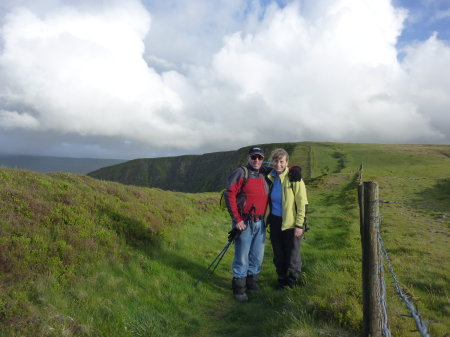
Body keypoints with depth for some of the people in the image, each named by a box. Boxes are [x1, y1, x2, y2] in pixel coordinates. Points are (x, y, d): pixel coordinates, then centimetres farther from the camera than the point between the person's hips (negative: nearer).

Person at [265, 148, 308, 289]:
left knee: (292, 256, 7)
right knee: (278, 255, 16)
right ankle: (281, 280, 35)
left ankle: (292, 283, 27)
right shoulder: (270, 178, 4)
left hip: (290, 223, -5)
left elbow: (302, 203, -12)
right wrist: (266, 219, 9)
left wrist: (299, 225, -15)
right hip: (275, 222, 5)